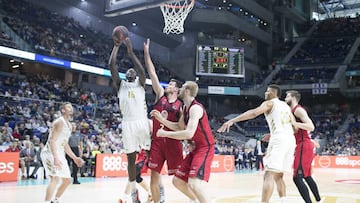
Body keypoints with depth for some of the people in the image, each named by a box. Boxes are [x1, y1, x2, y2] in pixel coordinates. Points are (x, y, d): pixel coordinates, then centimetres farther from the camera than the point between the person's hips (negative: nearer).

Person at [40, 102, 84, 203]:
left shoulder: (68, 125, 15)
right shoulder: (59, 122, -14)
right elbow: (52, 141, -24)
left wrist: (74, 158, 21)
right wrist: (55, 158, -35)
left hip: (60, 154, 10)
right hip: (50, 153, -10)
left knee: (67, 180, 14)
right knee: (56, 178, -25)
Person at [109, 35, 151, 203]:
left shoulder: (140, 83, 13)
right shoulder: (120, 85, 17)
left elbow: (142, 70, -8)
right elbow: (111, 66, 4)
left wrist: (130, 51, -10)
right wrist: (116, 46, 3)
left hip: (143, 122, -1)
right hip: (128, 124, 2)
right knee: (131, 158, 7)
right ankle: (133, 189, 16)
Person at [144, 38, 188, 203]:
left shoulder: (181, 106, 1)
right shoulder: (160, 94, 7)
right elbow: (152, 73, 4)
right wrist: (146, 52, 1)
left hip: (173, 142, -2)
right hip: (157, 141, 3)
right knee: (154, 176, 3)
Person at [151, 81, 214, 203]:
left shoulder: (195, 108, -19)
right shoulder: (185, 108, 12)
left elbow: (189, 133, -29)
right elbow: (179, 127, 20)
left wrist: (165, 133, -20)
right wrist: (161, 119, 9)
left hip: (205, 148, -10)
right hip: (195, 149, 10)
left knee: (194, 184, -25)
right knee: (177, 181, 12)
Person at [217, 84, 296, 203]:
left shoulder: (269, 103, 5)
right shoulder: (286, 106, 27)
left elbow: (254, 113, -15)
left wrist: (232, 121, -22)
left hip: (279, 139, -8)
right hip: (291, 139, 8)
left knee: (269, 175, -13)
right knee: (278, 176, 17)